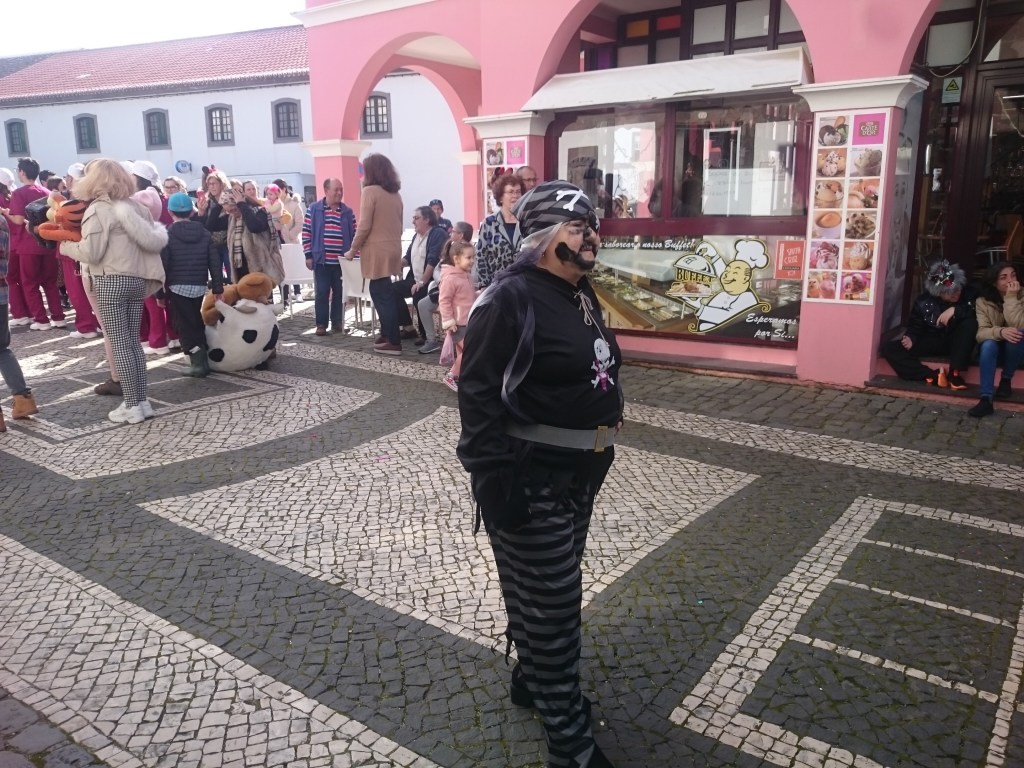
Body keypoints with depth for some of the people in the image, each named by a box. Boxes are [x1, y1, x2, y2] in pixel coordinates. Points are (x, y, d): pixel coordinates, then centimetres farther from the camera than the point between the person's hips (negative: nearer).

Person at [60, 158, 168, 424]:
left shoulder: (98, 210, -9)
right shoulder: (136, 206, 11)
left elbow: (91, 253, -13)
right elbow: (153, 241, 11)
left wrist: (68, 247, 5)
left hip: (111, 281, -7)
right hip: (138, 279, 7)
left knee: (119, 344, -2)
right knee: (133, 341, 12)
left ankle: (132, 405, 0)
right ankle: (142, 401, 14)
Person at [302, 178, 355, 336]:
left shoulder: (348, 212, 6)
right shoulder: (314, 210, 0)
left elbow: (354, 235, 8)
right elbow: (306, 233, 1)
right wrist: (308, 255, -3)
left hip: (342, 261, 2)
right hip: (321, 260, -2)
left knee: (340, 293, 8)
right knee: (321, 293, 0)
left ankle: (337, 322, 18)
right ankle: (321, 324, 7)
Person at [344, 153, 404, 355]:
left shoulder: (370, 191, -9)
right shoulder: (395, 194, 11)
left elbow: (364, 226, -12)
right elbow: (398, 224, 13)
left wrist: (353, 250, -3)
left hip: (377, 251, -7)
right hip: (392, 249, 7)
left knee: (382, 295, -2)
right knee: (382, 292, 17)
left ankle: (393, 342, 0)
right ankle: (387, 333, 23)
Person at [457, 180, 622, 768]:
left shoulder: (581, 294, 9)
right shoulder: (510, 299, -19)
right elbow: (480, 395, -22)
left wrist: (599, 449, 22)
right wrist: (495, 481, -24)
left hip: (578, 474, 9)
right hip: (531, 479, -9)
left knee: (545, 591, 23)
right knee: (553, 605, 0)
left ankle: (534, 676, 43)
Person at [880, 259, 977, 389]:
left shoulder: (967, 293, -13)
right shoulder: (923, 301, -9)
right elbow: (915, 327, -1)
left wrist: (955, 310, -34)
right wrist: (911, 338, -23)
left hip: (956, 343, -1)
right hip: (932, 342, 1)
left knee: (970, 322, -34)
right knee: (888, 348, -18)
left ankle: (954, 373, -27)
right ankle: (932, 375, -33)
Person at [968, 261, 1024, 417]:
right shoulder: (983, 302, -10)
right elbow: (981, 333, -22)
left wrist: (1011, 298, -32)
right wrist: (1000, 332, -43)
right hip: (993, 349, 1)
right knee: (988, 344, -34)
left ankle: (1006, 380, -11)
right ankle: (986, 400, -39)